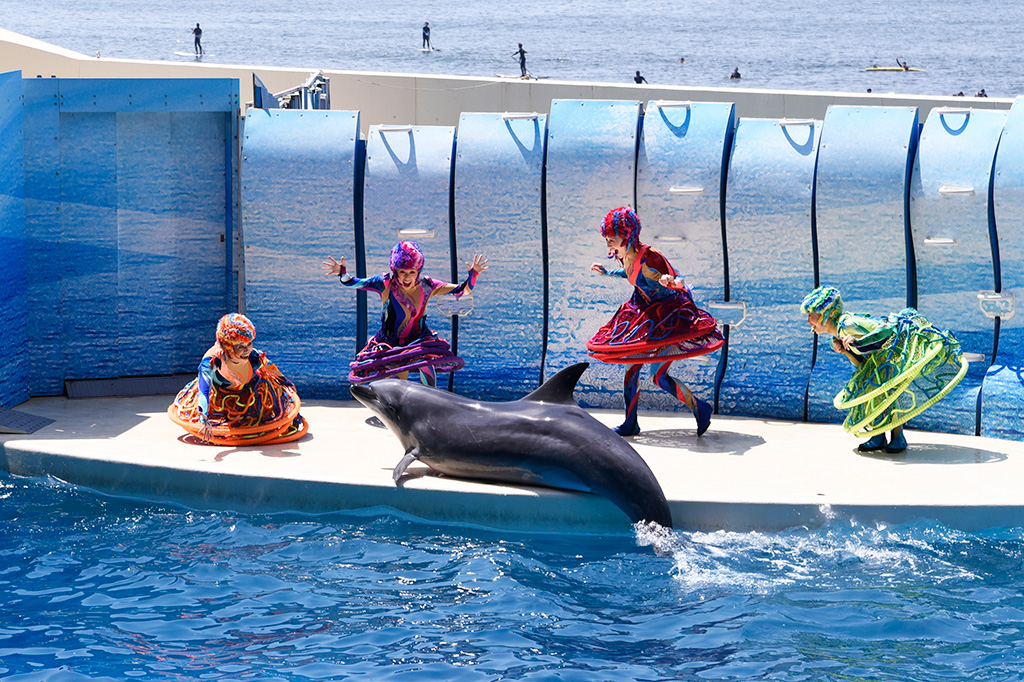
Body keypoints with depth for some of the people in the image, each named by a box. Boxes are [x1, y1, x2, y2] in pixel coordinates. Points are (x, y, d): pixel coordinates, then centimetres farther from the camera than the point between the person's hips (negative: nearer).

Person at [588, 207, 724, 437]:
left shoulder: (648, 257, -29)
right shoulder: (624, 256, -3)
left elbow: (679, 284, -28)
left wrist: (670, 282, -51)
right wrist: (607, 272, 27)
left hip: (669, 316, -9)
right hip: (647, 313, 9)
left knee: (658, 376, -11)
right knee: (631, 367, 9)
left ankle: (699, 408, 9)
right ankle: (630, 424, 20)